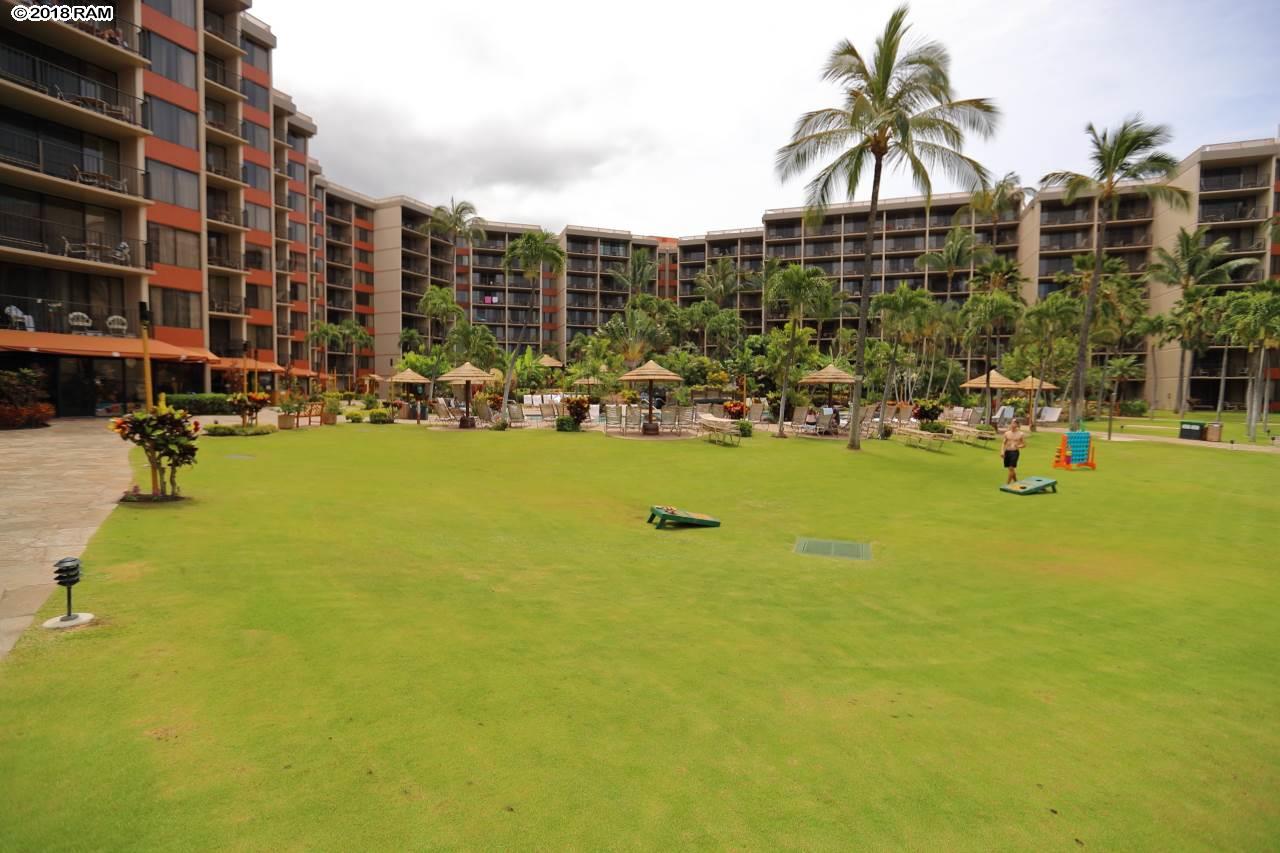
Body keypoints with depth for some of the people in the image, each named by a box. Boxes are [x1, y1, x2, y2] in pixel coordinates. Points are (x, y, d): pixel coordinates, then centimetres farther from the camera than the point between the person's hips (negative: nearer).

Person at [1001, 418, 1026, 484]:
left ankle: (1007, 483, -8)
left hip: (1014, 452, -4)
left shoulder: (1020, 434, 0)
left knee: (1011, 468, -11)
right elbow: (1003, 443, 7)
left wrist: (1018, 446, -16)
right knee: (1010, 469, 12)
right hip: (1007, 452, 4)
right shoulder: (1007, 433, 7)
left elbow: (1024, 444, 5)